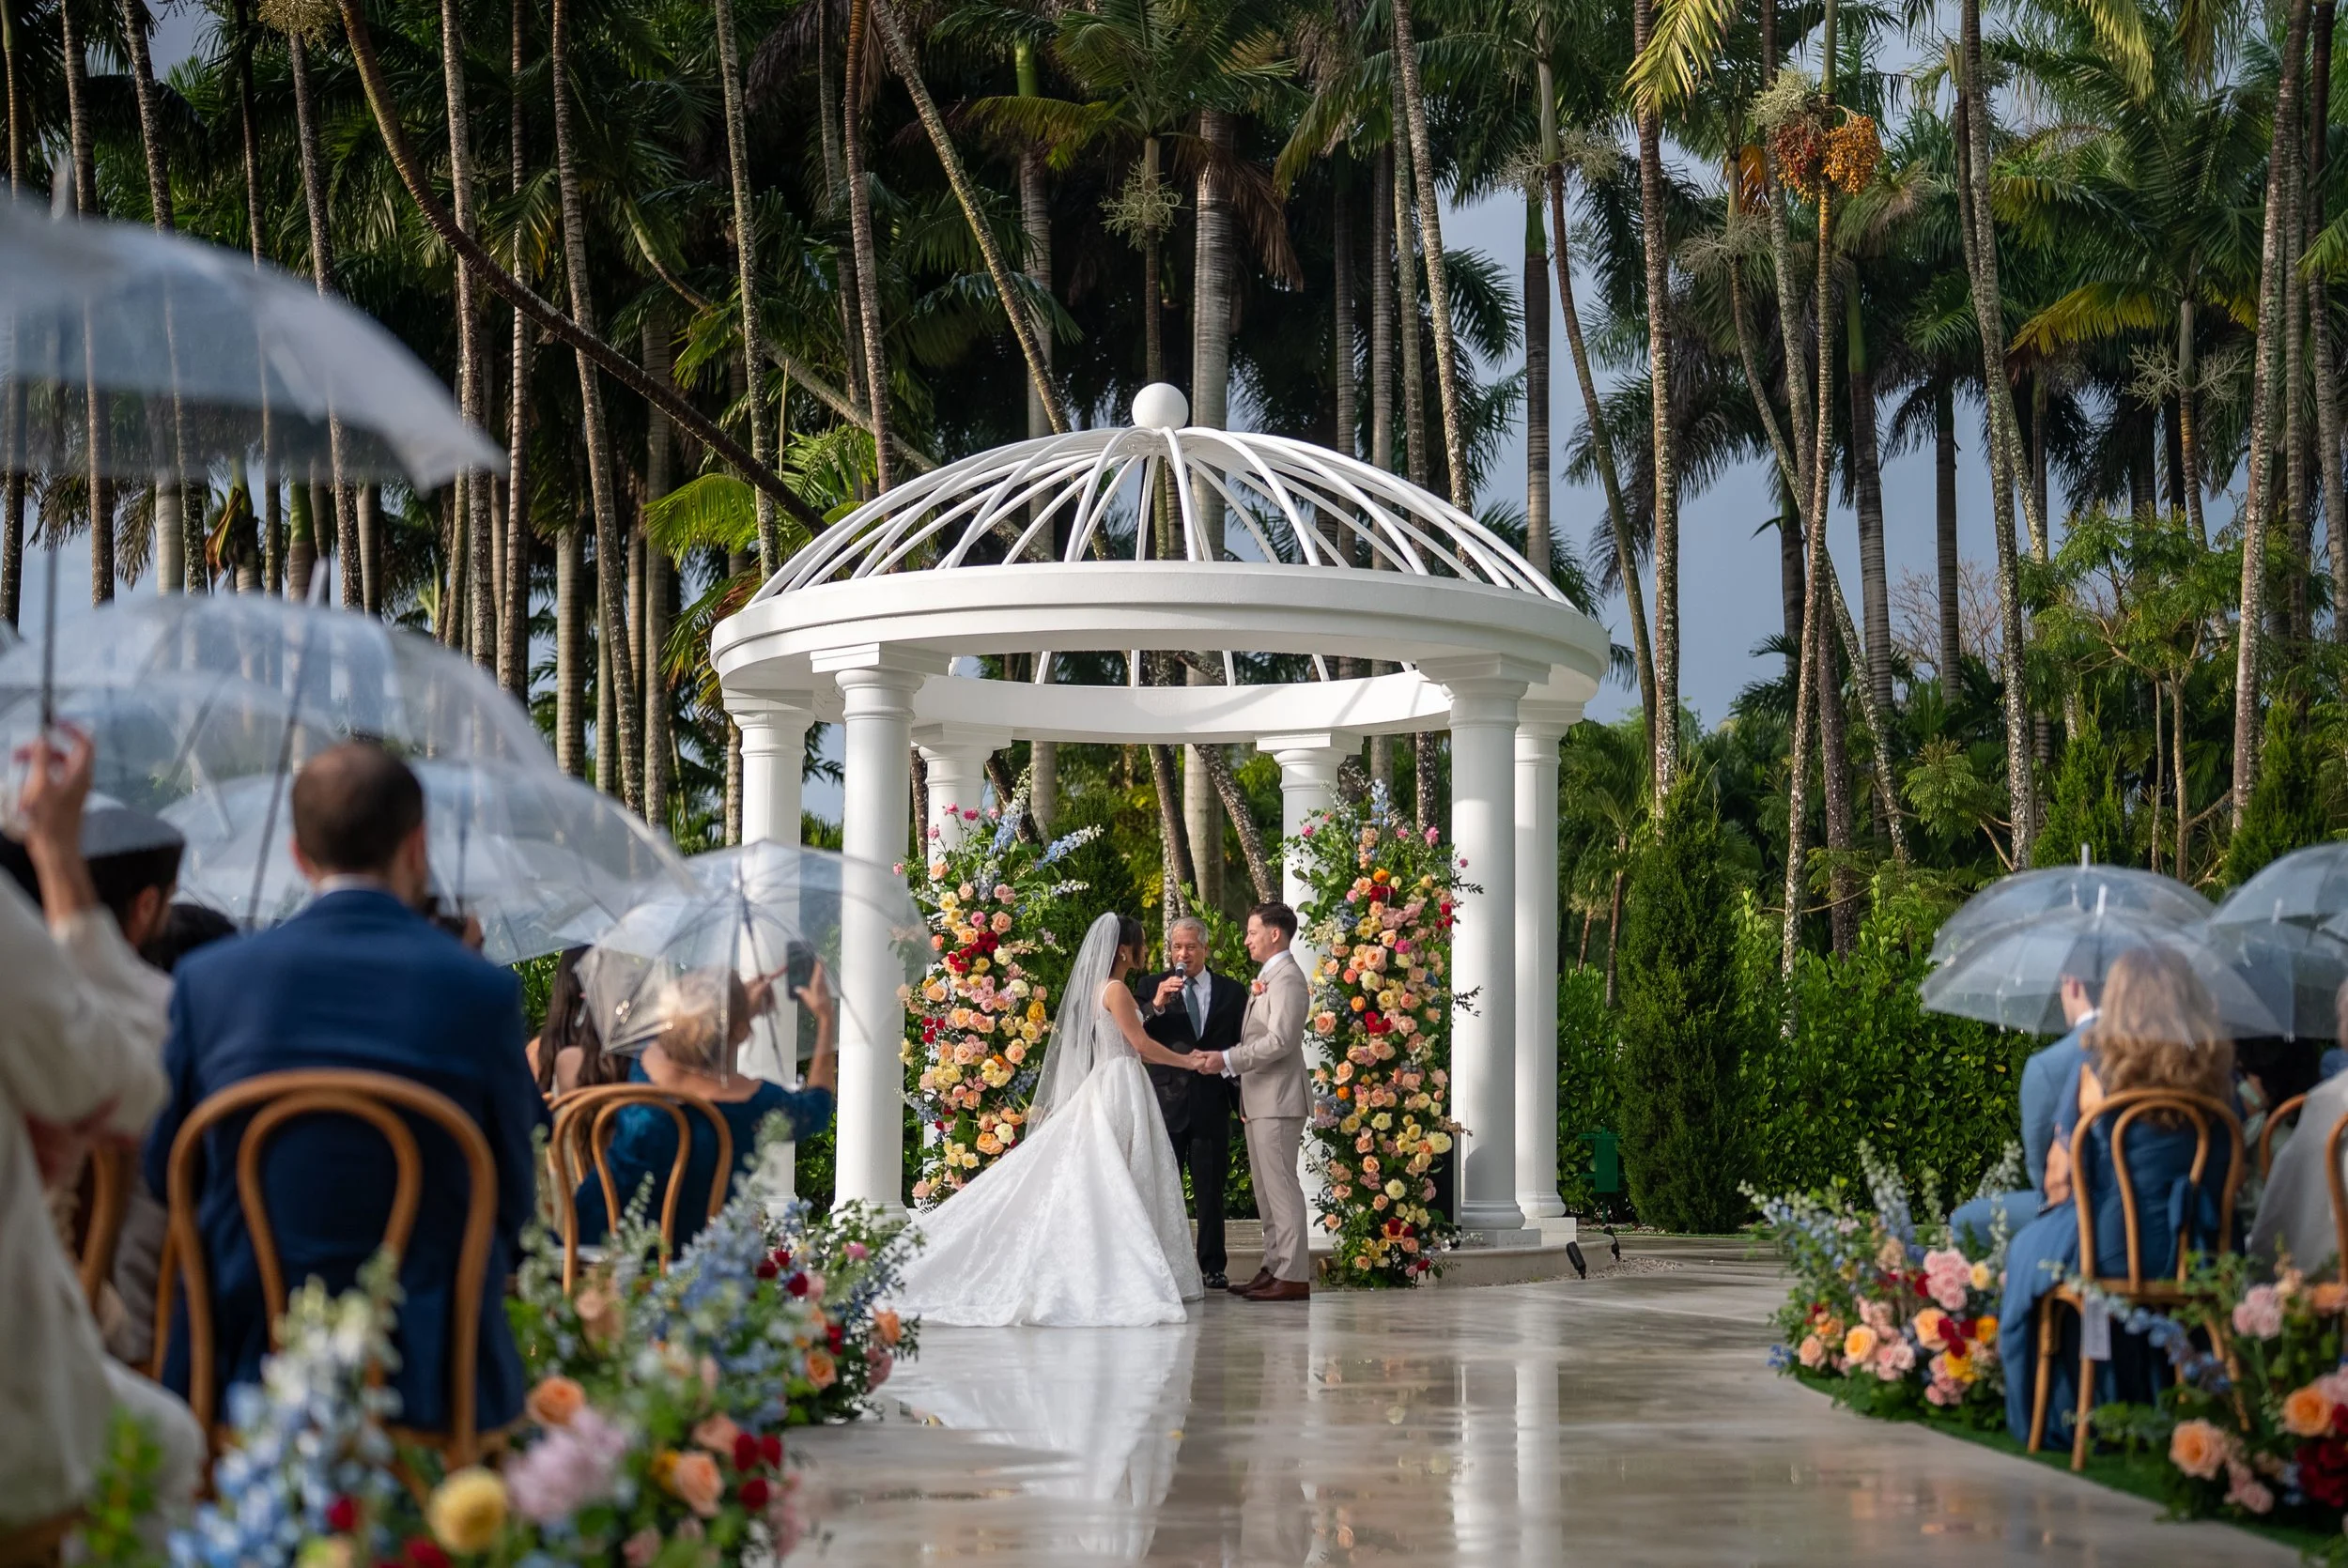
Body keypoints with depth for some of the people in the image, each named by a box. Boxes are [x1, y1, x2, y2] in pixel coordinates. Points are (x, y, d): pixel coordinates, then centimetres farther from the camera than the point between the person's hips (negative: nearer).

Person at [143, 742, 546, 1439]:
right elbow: (512, 1200, 1)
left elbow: (164, 1172, 9)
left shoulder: (210, 979, -3)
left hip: (239, 1366, 2)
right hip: (431, 1379, -2)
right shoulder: (483, 990, -8)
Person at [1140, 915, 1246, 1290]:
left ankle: (1212, 1267, 10)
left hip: (1212, 1102, 1)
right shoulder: (1153, 987, 5)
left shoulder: (1232, 991, 9)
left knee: (1210, 1189, 5)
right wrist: (1156, 1006, -22)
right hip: (1166, 1101, -1)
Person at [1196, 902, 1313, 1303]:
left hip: (1278, 1100, -11)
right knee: (1266, 1189, 12)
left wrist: (1228, 1059, -21)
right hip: (1260, 1100, 11)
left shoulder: (1287, 978, -13)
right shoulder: (1267, 978, 19)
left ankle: (1293, 1275, -10)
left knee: (1281, 1186, -10)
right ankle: (1274, 1268, 17)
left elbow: (1281, 1041, -22)